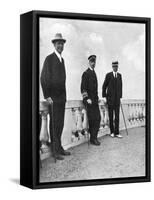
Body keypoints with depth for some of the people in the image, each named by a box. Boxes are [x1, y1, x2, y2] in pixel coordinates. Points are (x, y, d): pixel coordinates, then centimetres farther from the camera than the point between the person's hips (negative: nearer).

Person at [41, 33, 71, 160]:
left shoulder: (62, 59, 15)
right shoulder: (49, 59, -8)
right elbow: (44, 78, -11)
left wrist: (64, 95, 14)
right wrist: (47, 96, -15)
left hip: (62, 97, 7)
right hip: (53, 97, -7)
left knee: (60, 123, 11)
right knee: (54, 124, -3)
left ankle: (59, 147, 19)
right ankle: (55, 150, 3)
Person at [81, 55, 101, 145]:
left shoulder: (94, 73, 17)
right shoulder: (86, 73, -7)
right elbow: (83, 88, -12)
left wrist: (97, 97, 17)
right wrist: (87, 98, -17)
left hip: (95, 100, 8)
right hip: (89, 100, -7)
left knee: (98, 118, 4)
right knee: (92, 119, -6)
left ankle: (94, 137, 11)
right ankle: (93, 139, 2)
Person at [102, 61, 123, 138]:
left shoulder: (119, 75, 9)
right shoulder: (108, 75, -2)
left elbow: (120, 86, 13)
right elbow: (104, 86, 1)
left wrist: (120, 96, 9)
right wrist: (104, 97, -2)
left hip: (117, 98, 3)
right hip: (110, 98, -3)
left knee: (117, 116, -2)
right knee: (111, 116, 2)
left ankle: (117, 132, -2)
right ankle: (112, 132, 11)